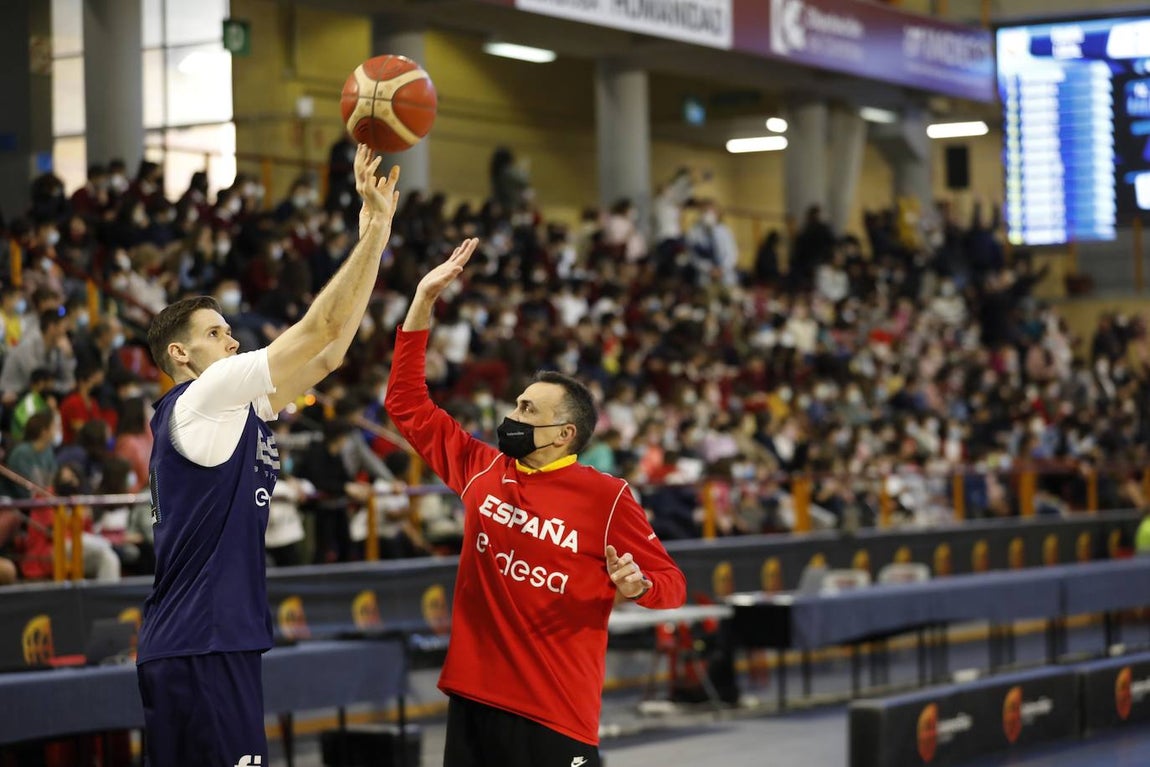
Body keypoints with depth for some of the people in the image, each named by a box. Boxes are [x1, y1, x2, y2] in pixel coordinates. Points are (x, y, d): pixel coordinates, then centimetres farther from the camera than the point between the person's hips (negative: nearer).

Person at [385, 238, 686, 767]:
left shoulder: (607, 499, -7)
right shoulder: (481, 470, 7)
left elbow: (671, 582, 0)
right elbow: (407, 404, 14)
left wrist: (636, 585, -24)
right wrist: (424, 300, 10)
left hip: (555, 718, -5)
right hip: (473, 699, 5)